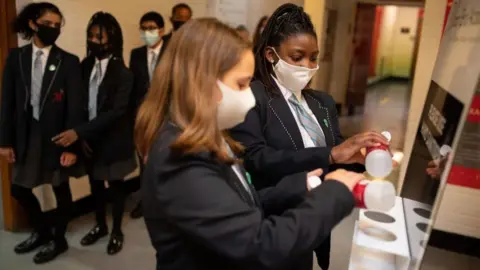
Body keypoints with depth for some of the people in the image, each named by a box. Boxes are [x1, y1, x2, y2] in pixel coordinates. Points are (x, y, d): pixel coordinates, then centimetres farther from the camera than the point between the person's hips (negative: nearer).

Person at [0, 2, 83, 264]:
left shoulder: (69, 61, -6)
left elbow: (75, 107, -9)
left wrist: (71, 146, -13)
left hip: (56, 135, -3)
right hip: (25, 134, 4)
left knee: (61, 189, 9)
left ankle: (58, 239, 31)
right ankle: (42, 231, 38)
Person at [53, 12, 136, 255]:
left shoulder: (122, 74, -18)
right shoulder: (85, 66, -1)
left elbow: (116, 111, -24)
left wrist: (78, 132, -27)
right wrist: (81, 135, -5)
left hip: (113, 140, -5)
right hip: (90, 137, 5)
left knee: (115, 184, 12)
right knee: (95, 183, 19)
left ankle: (116, 231, 31)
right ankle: (100, 226, 41)